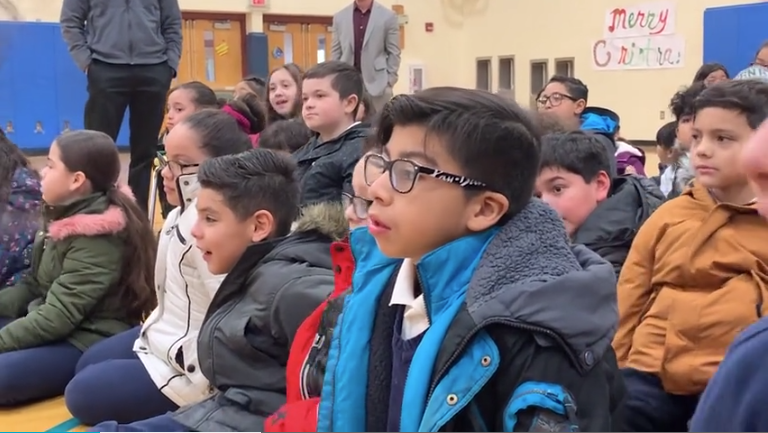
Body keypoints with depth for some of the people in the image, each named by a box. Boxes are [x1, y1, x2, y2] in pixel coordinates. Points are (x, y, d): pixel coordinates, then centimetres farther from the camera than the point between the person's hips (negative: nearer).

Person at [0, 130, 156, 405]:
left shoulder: (97, 239, -22)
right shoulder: (66, 216, 7)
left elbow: (57, 318, -24)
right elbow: (33, 285, 13)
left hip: (88, 344, -9)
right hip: (48, 328, 9)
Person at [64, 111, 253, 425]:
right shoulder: (184, 213, 1)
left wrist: (195, 379, -25)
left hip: (187, 362, -11)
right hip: (167, 335, 12)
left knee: (83, 395, -2)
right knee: (87, 366, 27)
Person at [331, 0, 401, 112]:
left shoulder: (388, 16, 0)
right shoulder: (340, 16, 8)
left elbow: (394, 52, 1)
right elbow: (335, 52, 10)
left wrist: (389, 81, -5)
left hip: (377, 83, -2)